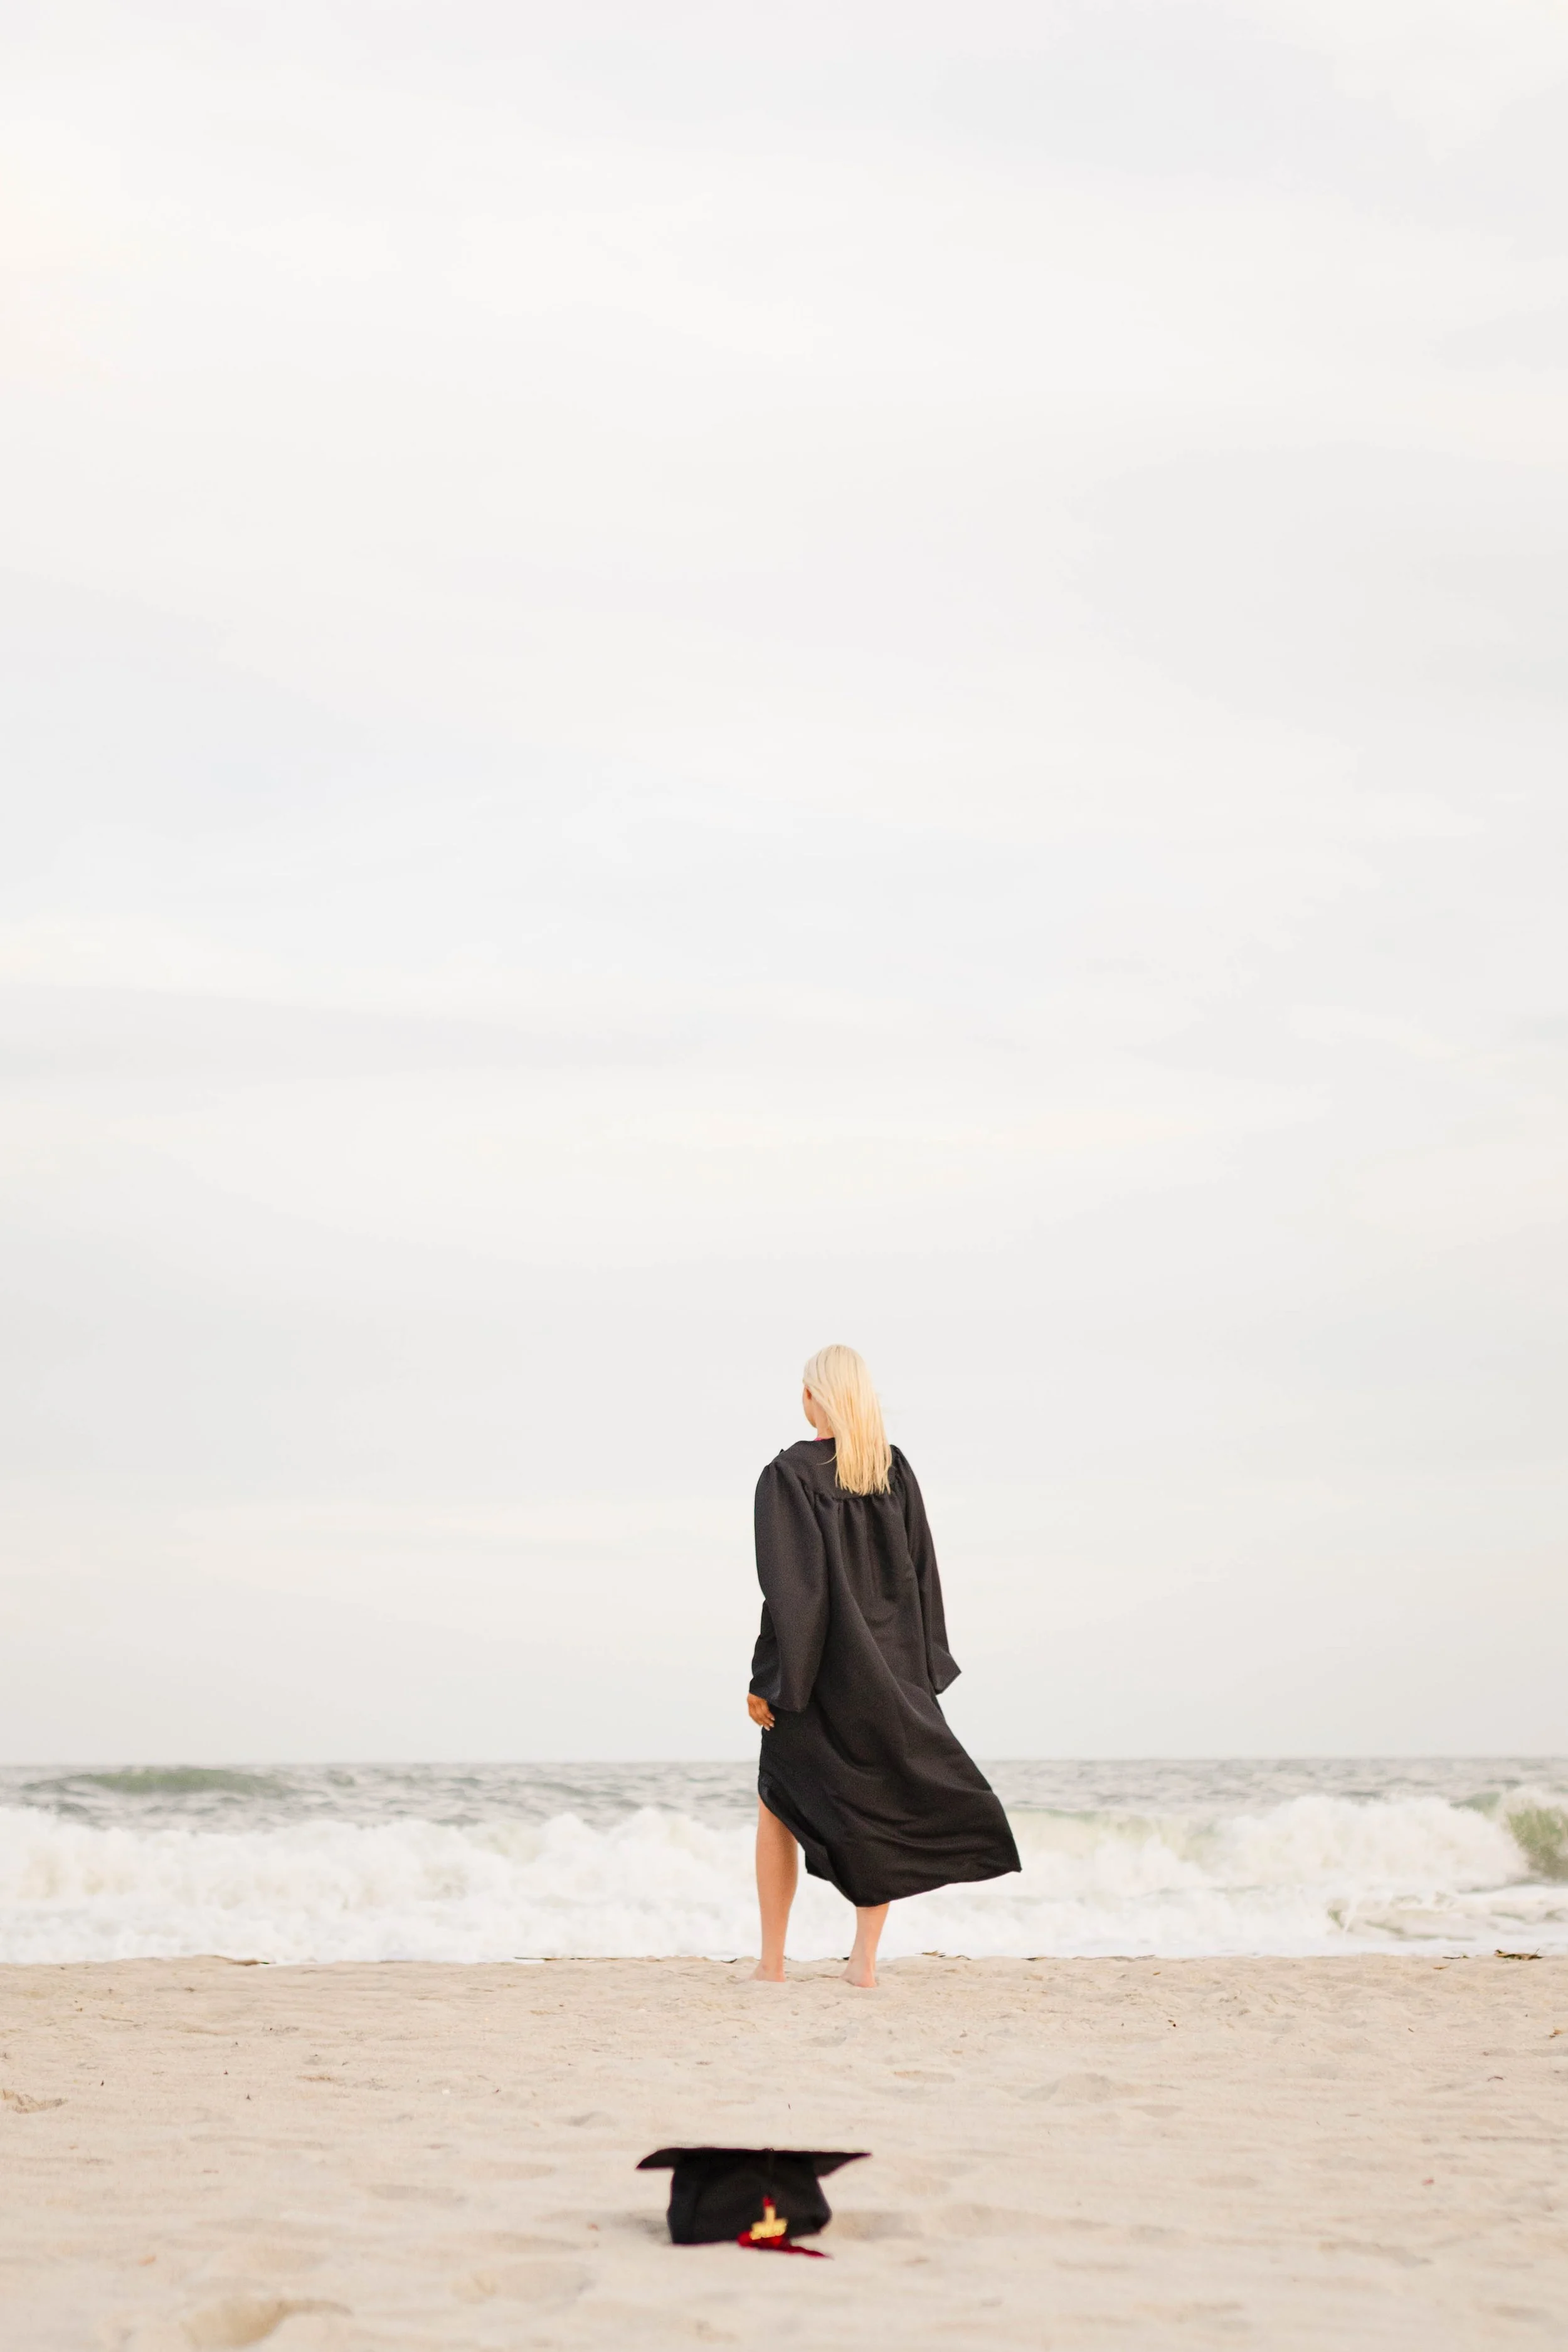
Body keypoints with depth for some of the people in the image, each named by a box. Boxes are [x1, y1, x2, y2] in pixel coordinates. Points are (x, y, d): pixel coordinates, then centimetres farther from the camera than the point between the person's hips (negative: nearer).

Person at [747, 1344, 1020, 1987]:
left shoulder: (789, 1473, -13)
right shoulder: (895, 1470, 2)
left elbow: (788, 1585, -18)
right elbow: (920, 1568, 4)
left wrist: (767, 1680, -13)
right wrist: (919, 1668, 12)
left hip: (817, 1666, -4)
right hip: (888, 1667, 4)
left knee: (779, 1804, 13)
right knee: (882, 1809, 11)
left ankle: (772, 1960, 12)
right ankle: (865, 1958, 4)